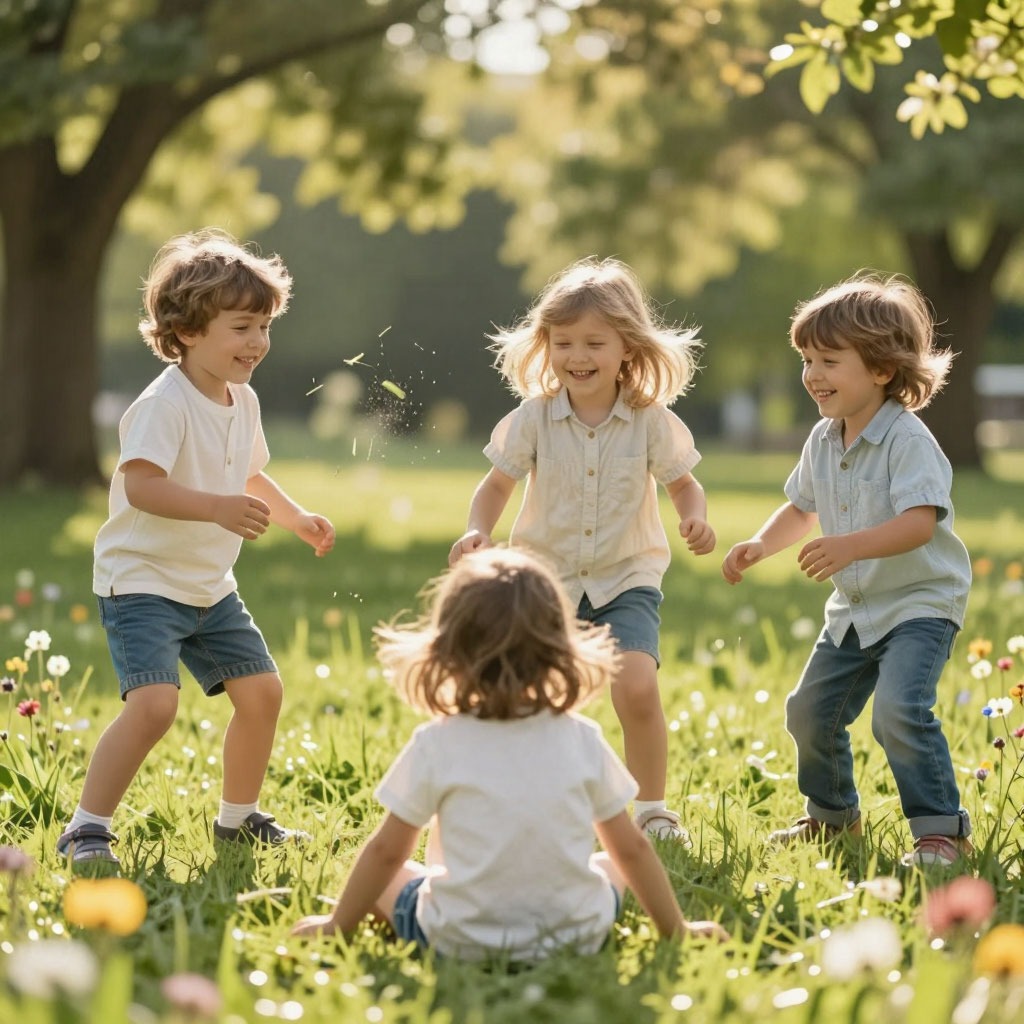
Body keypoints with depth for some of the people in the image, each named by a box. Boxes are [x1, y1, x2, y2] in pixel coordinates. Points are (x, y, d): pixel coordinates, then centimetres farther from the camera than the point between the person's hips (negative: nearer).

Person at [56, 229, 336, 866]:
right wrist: (218, 508, -42)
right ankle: (86, 830, -12)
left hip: (210, 586, 9)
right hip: (142, 580, -9)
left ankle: (239, 816, 30)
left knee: (262, 690, 10)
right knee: (154, 703, -23)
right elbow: (141, 485, -34)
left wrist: (297, 519, 17)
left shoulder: (243, 402, 7)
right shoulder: (165, 404, -21)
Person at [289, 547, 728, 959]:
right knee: (607, 866, 32)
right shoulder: (582, 740, -3)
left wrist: (337, 925, 14)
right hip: (578, 936, 3)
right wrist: (675, 929, 18)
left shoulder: (436, 744, -8)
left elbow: (387, 850, 0)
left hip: (461, 941, -2)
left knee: (387, 877, 23)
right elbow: (631, 847, 5)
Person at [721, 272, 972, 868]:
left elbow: (919, 522, -31)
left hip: (920, 601, -8)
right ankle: (833, 816, 34)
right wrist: (761, 545, 3)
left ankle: (941, 830, -14)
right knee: (810, 711, 11)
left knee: (899, 712, -26)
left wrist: (851, 546, -43)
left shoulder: (907, 439, -20)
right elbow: (804, 509, 20)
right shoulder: (823, 442, 5)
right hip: (855, 610, 8)